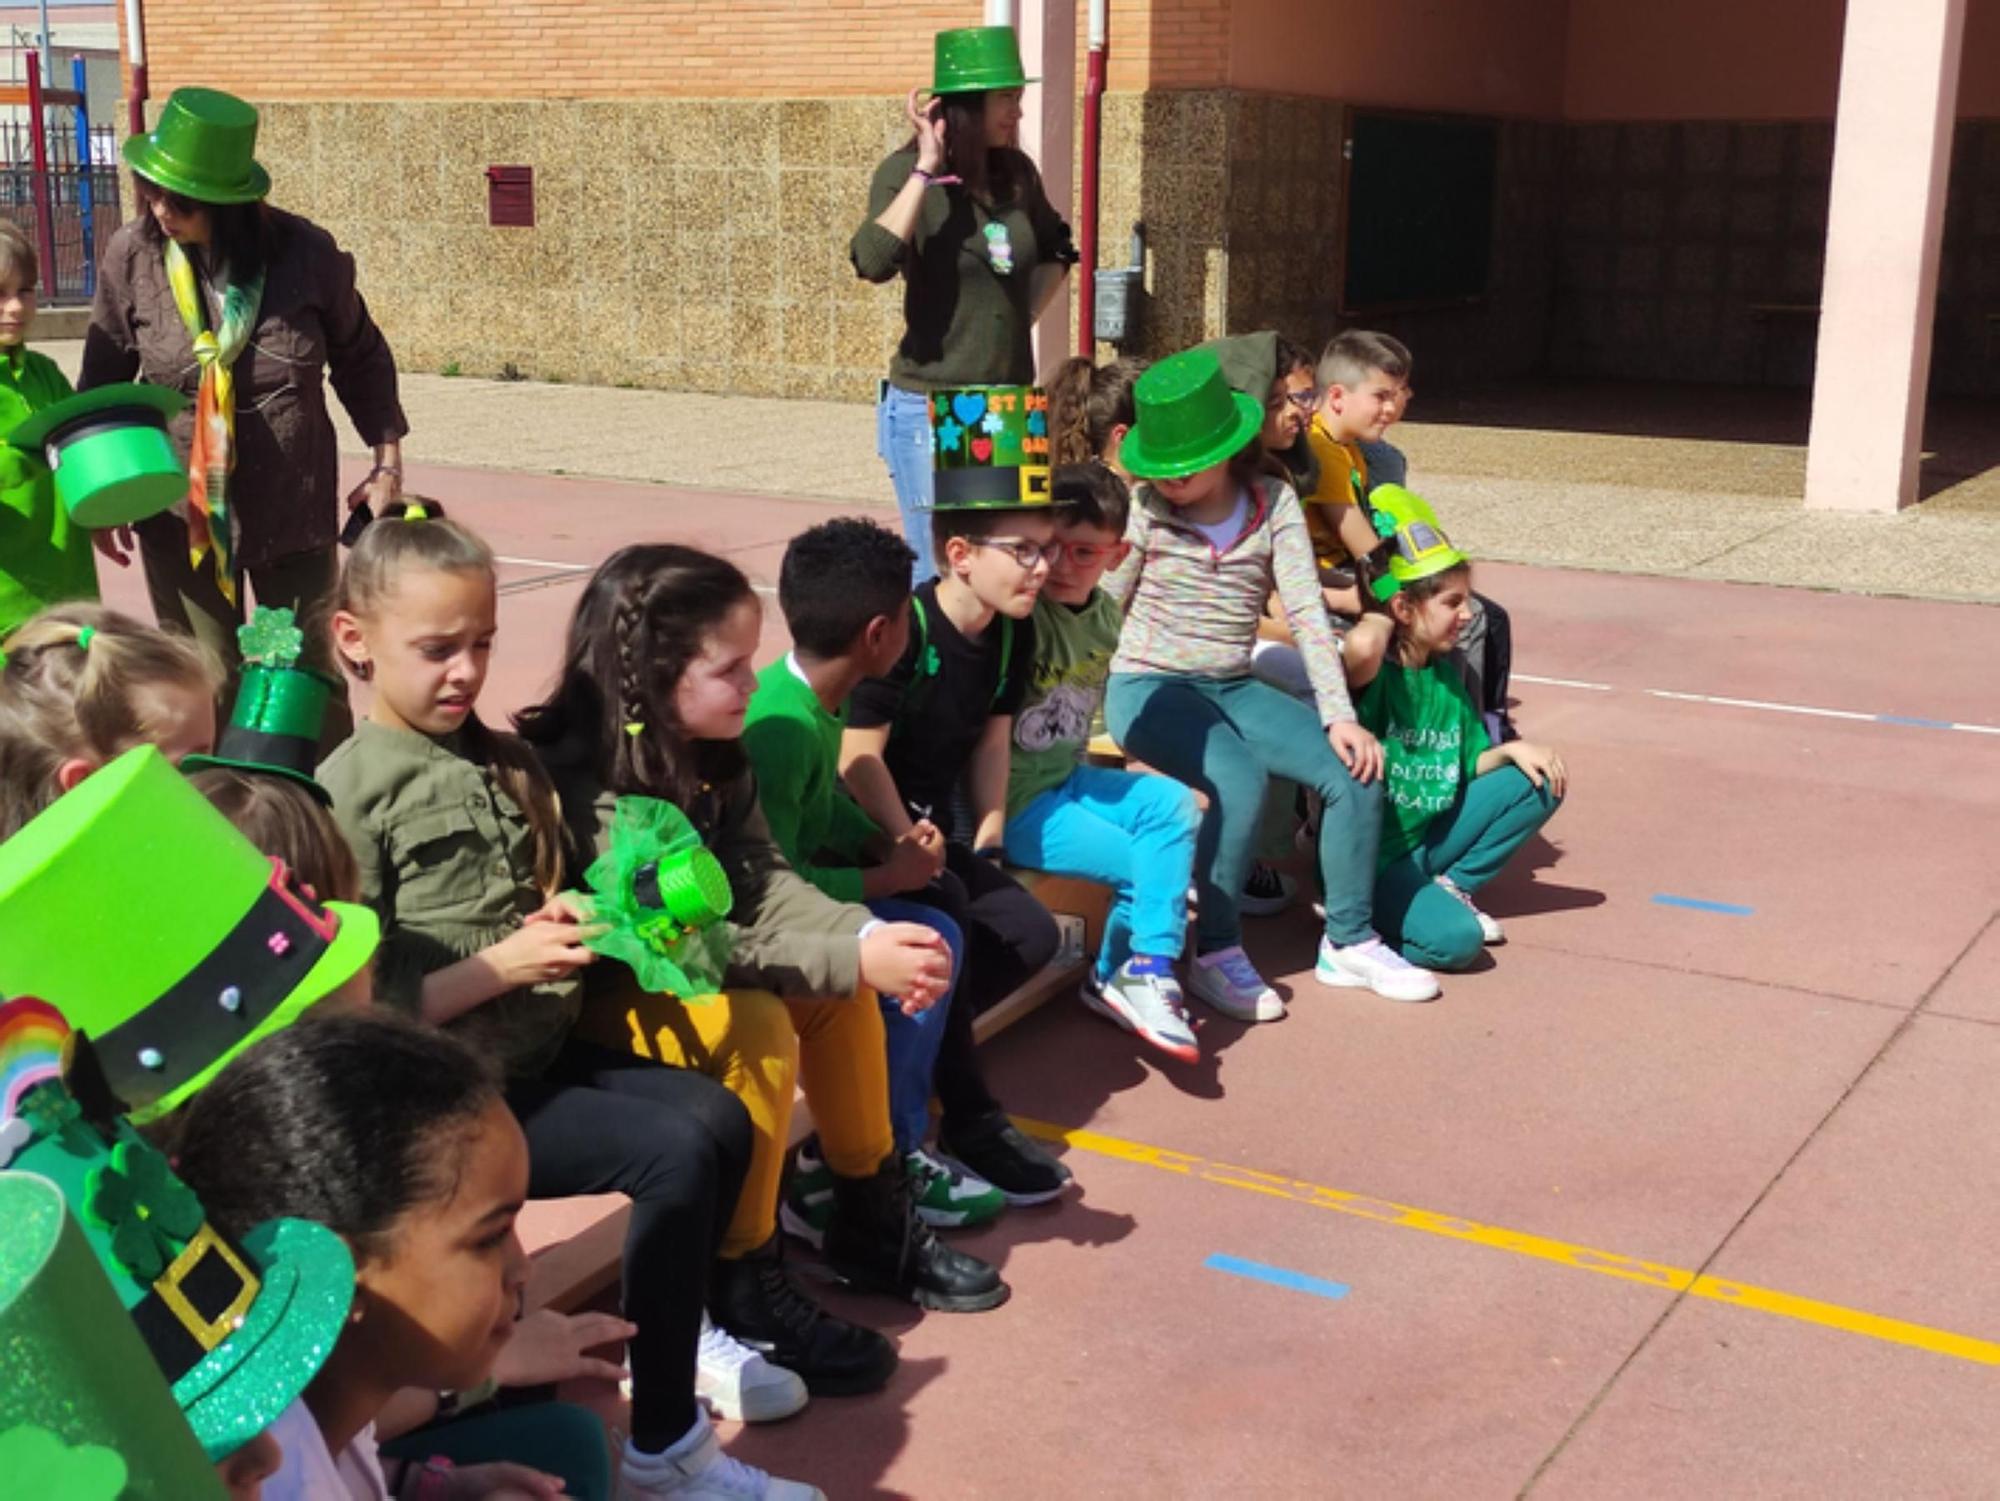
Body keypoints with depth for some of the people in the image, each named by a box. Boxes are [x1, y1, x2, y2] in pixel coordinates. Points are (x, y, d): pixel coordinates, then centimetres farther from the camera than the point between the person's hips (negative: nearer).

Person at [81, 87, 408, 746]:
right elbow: (103, 380, 5)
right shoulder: (132, 255, -8)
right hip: (179, 514, 0)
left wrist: (387, 462, 5)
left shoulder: (306, 252, -11)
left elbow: (360, 359, 5)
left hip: (294, 506, 0)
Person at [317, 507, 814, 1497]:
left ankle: (670, 1335, 22)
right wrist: (500, 966, -23)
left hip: (543, 1047, 8)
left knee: (718, 1120, -1)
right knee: (673, 1158, -19)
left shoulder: (506, 763, 8)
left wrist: (571, 920, 0)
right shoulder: (347, 797, -14)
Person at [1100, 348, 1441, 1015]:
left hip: (1234, 689, 4)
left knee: (1356, 771, -15)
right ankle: (1215, 954, -17)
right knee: (1239, 779, -32)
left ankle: (1348, 941, 2)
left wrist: (1338, 714, -12)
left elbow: (1306, 610, -5)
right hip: (1148, 688, -4)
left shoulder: (1274, 503, 0)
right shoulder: (1145, 510, -5)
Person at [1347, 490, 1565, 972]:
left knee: (1540, 782, 5)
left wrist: (1512, 750, -5)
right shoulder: (1371, 673, -17)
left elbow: (1472, 764, 14)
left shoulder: (1445, 675, 6)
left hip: (1426, 841, 8)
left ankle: (1452, 888, 10)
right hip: (1368, 861, -8)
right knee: (1455, 938, -30)